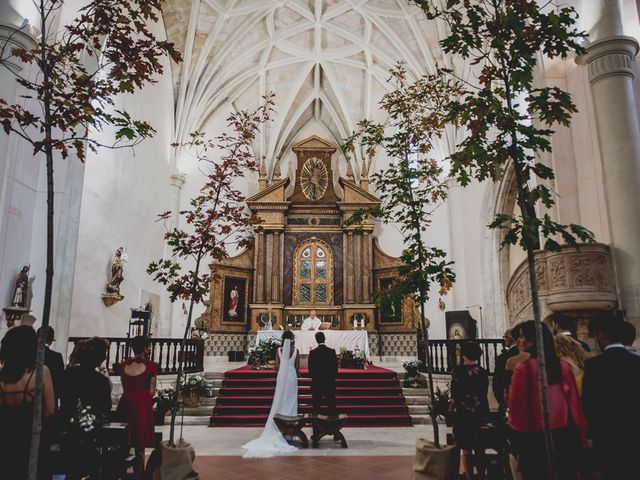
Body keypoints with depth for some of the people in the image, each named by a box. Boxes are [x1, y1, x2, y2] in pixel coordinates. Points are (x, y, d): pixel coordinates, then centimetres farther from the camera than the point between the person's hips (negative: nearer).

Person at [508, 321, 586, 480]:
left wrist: (516, 427, 8)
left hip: (534, 435, -4)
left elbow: (516, 403, -11)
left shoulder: (523, 367, -15)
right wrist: (581, 434, 12)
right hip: (565, 433, 4)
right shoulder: (563, 365, -2)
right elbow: (574, 400, 2)